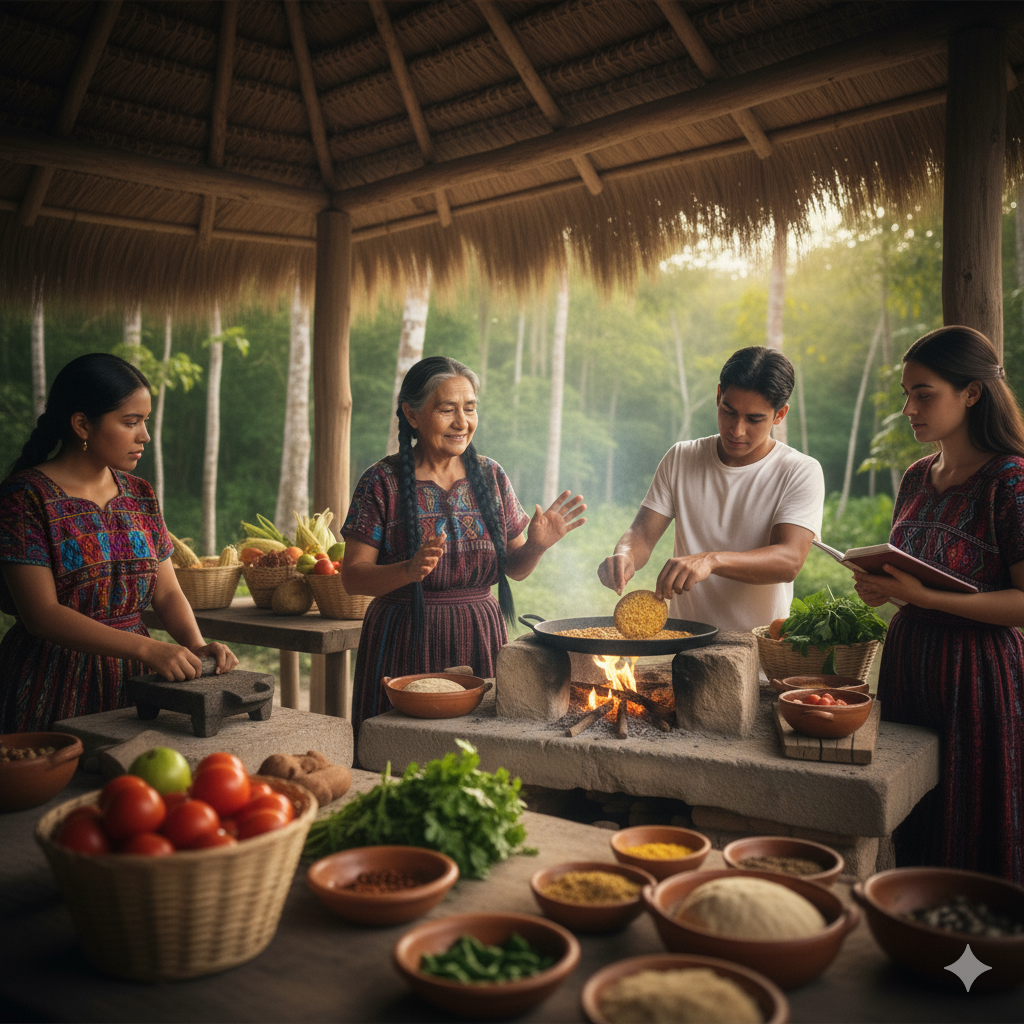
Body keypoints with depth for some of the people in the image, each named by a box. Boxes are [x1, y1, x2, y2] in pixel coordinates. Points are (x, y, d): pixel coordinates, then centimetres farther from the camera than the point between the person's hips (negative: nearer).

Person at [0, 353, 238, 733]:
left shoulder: (140, 496, 9)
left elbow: (167, 592, 10)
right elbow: (42, 614, -16)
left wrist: (196, 645, -10)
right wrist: (147, 648, -23)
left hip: (133, 680, 5)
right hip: (56, 687, -5)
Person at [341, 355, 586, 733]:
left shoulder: (490, 476, 6)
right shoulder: (382, 482, -5)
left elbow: (515, 568, 10)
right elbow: (352, 577, -8)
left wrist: (536, 546, -11)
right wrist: (409, 570, -25)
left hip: (479, 644, 3)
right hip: (406, 647, -3)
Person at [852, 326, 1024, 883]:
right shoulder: (917, 477, 10)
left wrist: (926, 598, -24)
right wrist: (880, 585, 2)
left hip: (976, 675, -7)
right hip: (906, 664, 7)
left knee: (972, 849, 5)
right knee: (912, 840, 15)